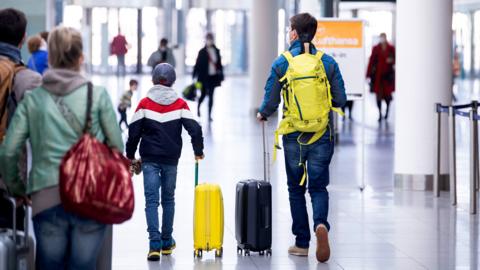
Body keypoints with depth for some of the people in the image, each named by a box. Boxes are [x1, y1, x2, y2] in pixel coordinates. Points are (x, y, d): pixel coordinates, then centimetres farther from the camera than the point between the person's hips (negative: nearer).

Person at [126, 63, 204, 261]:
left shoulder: (145, 104, -3)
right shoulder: (180, 104, 0)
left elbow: (134, 131, -3)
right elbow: (194, 129, -4)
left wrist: (130, 155, 10)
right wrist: (198, 151, 10)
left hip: (149, 159, -2)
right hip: (171, 159, 2)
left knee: (151, 200, -3)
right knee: (168, 199, 15)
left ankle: (155, 244, -14)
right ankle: (166, 242, 23)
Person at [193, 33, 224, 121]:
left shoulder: (216, 51, 4)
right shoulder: (202, 52, -5)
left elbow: (219, 64, 9)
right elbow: (198, 64, -4)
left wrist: (220, 75, 8)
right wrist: (195, 75, -7)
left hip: (213, 76, 3)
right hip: (204, 77, -3)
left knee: (211, 96, 3)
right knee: (204, 94, 4)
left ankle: (209, 114, 9)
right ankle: (198, 107, 35)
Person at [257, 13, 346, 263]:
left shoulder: (282, 63, -5)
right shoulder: (328, 61, -1)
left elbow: (270, 102, -4)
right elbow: (340, 100, 2)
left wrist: (262, 114, 19)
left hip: (293, 136, -1)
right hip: (322, 135, 1)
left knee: (296, 188, 12)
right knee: (318, 186, 8)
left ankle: (302, 243, 13)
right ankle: (321, 224, -21)